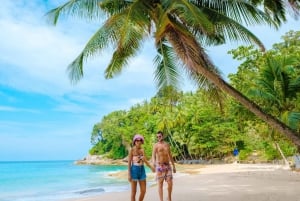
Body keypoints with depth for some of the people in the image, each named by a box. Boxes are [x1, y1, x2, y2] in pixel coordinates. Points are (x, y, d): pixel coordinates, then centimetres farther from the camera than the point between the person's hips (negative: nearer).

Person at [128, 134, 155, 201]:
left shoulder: (142, 150, 6)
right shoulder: (132, 150, -10)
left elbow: (145, 161, 2)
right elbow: (129, 163, -10)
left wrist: (151, 167, -15)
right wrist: (129, 174, -14)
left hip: (142, 170, 6)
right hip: (134, 170, -6)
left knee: (143, 191, 7)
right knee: (134, 192, 1)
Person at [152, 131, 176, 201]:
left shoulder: (167, 144, 11)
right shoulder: (156, 145, -2)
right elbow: (153, 156, -14)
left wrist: (173, 166, 14)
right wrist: (154, 162, -36)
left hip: (168, 165, 4)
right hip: (160, 166, -4)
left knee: (170, 183, 2)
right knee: (160, 184, -1)